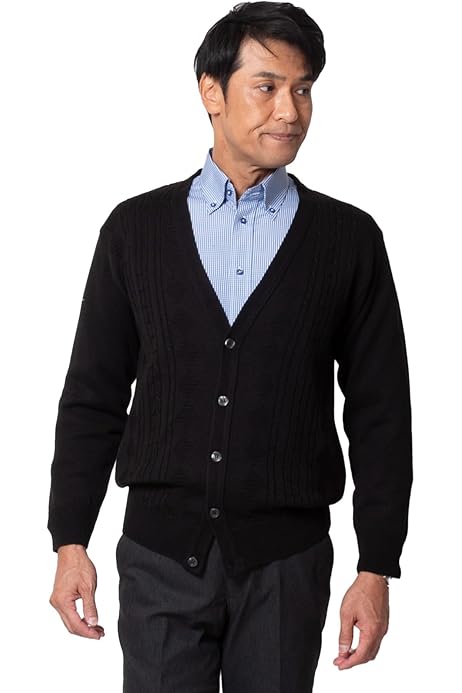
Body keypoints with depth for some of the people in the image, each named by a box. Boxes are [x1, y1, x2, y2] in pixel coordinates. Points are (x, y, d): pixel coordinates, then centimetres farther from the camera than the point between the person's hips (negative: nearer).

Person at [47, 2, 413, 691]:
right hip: (161, 553, 0)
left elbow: (380, 412, 2)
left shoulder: (349, 238, 2)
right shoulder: (135, 227, 4)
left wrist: (376, 569, -2)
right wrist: (69, 540, 1)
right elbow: (93, 396, 6)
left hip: (286, 561, 0)